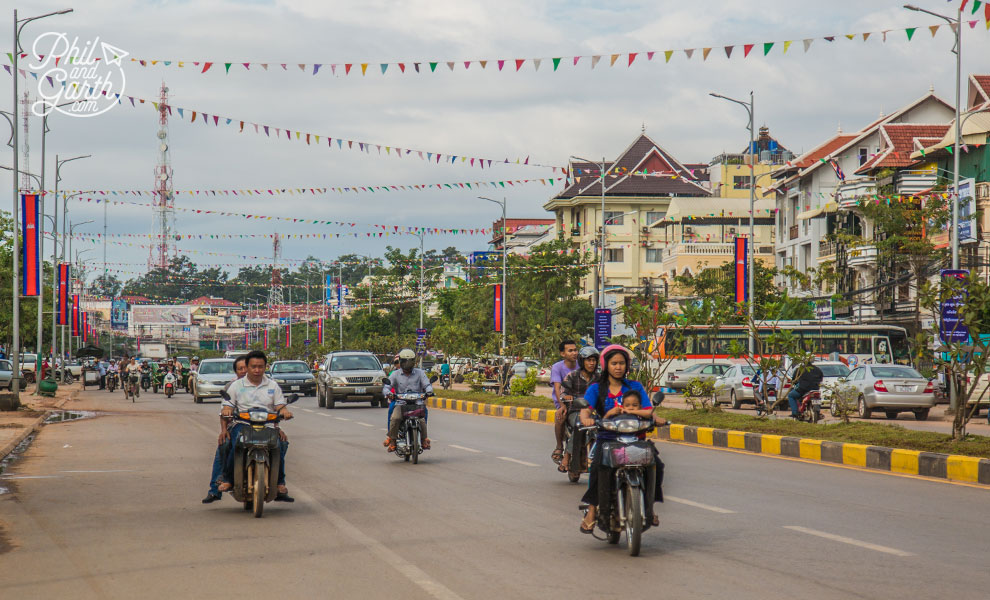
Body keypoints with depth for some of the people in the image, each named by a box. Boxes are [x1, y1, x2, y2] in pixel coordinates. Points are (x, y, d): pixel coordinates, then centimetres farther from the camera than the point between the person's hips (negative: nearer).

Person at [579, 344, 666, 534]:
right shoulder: (596, 388, 10)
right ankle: (592, 510, -23)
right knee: (598, 465, -31)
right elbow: (585, 409, -7)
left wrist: (630, 411, -21)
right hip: (606, 438, -2)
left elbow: (648, 411, 0)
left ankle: (648, 506, -3)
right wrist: (586, 419, -31)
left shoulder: (635, 386, 13)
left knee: (655, 464, -21)